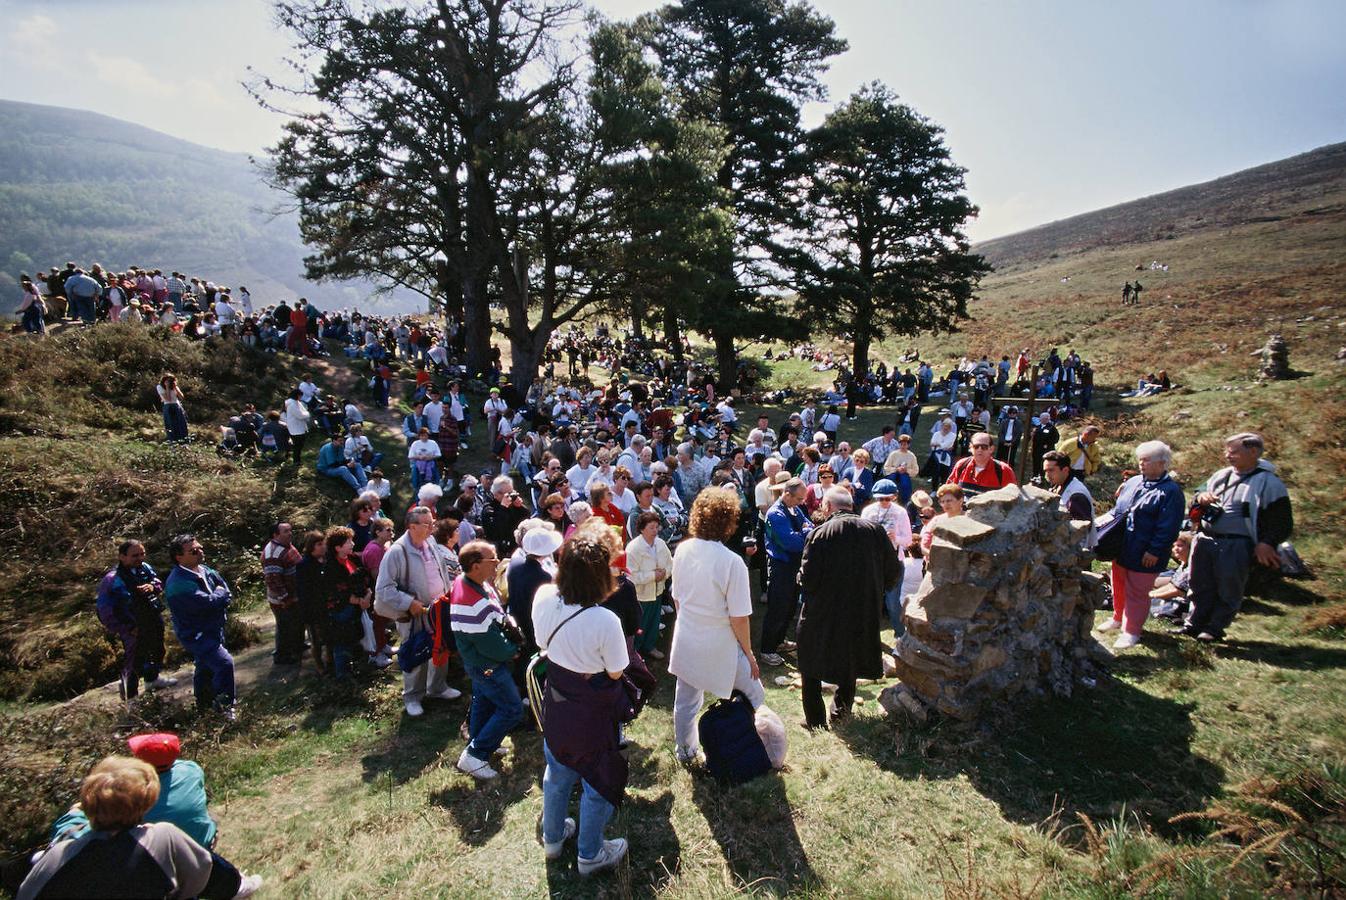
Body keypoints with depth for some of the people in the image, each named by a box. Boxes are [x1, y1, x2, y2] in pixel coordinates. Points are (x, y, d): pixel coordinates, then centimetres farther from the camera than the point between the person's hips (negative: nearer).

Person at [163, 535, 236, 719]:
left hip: (213, 630, 9)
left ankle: (204, 704, 44)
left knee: (206, 668, 25)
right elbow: (207, 603, -32)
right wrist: (220, 595, -12)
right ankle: (224, 707, -7)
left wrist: (219, 600, -15)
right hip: (195, 635, -9)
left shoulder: (205, 570, 2)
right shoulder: (178, 583, -27)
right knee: (224, 663, -21)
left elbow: (226, 591, 6)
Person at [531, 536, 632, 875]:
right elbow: (615, 673, -17)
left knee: (557, 773, 28)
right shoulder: (605, 621, -34)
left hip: (555, 703, 5)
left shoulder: (544, 598, -19)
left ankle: (553, 837, 50)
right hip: (593, 713, -5)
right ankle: (590, 854, 39)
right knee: (598, 782, 19)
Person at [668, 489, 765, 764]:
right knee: (754, 698, 18)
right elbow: (739, 618, -19)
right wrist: (749, 654, -5)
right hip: (720, 648, -6)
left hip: (685, 642, 6)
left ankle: (684, 751, 44)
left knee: (686, 699, 25)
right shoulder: (731, 561, -25)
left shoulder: (682, 550, -8)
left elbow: (677, 597, 5)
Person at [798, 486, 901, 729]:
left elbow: (807, 580, -19)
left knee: (812, 668, 15)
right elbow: (894, 572, -1)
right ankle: (841, 709, 39)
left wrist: (802, 578, 4)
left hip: (822, 614, -4)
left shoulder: (819, 534, -17)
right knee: (849, 662, 26)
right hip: (863, 613, 4)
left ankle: (816, 721, 20)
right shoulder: (875, 530, -5)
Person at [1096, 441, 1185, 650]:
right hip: (1122, 550, 7)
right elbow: (1117, 510, 19)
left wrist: (1154, 551, -18)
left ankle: (1131, 632, 16)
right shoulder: (1132, 482, 9)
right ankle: (1118, 618, 38)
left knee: (1136, 593, 3)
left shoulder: (1171, 491, -13)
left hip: (1145, 555, -7)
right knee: (1119, 586, 19)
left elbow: (1168, 527, -16)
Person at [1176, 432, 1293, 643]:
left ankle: (1214, 628, 20)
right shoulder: (1221, 475, 10)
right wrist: (1201, 497, 0)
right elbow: (1201, 491, 25)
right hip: (1205, 541, 6)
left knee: (1228, 590, 7)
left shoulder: (1269, 482, -7)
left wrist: (1267, 543, -20)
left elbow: (1282, 522, -7)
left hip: (1236, 546, -6)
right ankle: (1194, 625, 26)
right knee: (1201, 586, 14)